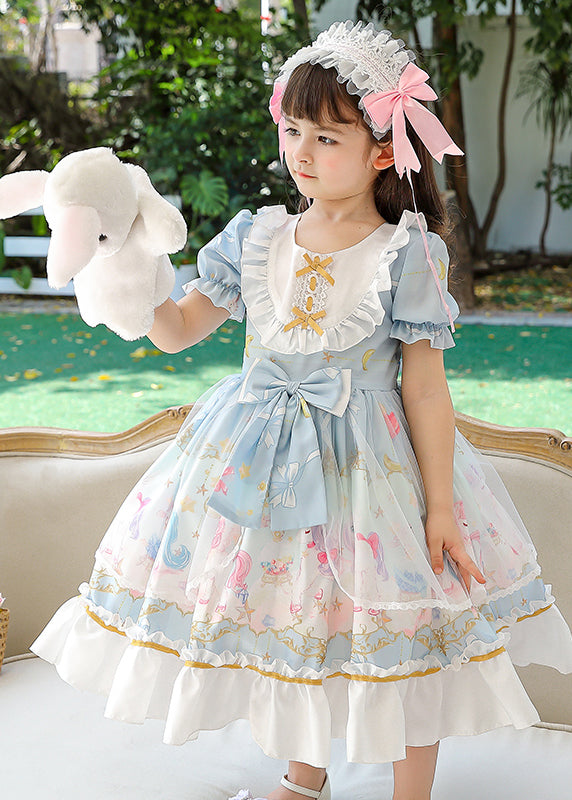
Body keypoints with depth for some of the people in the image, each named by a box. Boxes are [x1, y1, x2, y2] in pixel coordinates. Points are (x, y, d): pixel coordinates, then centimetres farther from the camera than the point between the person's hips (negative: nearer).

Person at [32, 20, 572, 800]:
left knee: (398, 645, 5)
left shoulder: (408, 255, -12)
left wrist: (441, 508, -10)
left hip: (368, 462, -4)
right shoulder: (256, 239, 0)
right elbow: (179, 330, 5)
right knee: (283, 623, 19)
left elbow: (426, 387, -11)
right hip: (263, 459, 5)